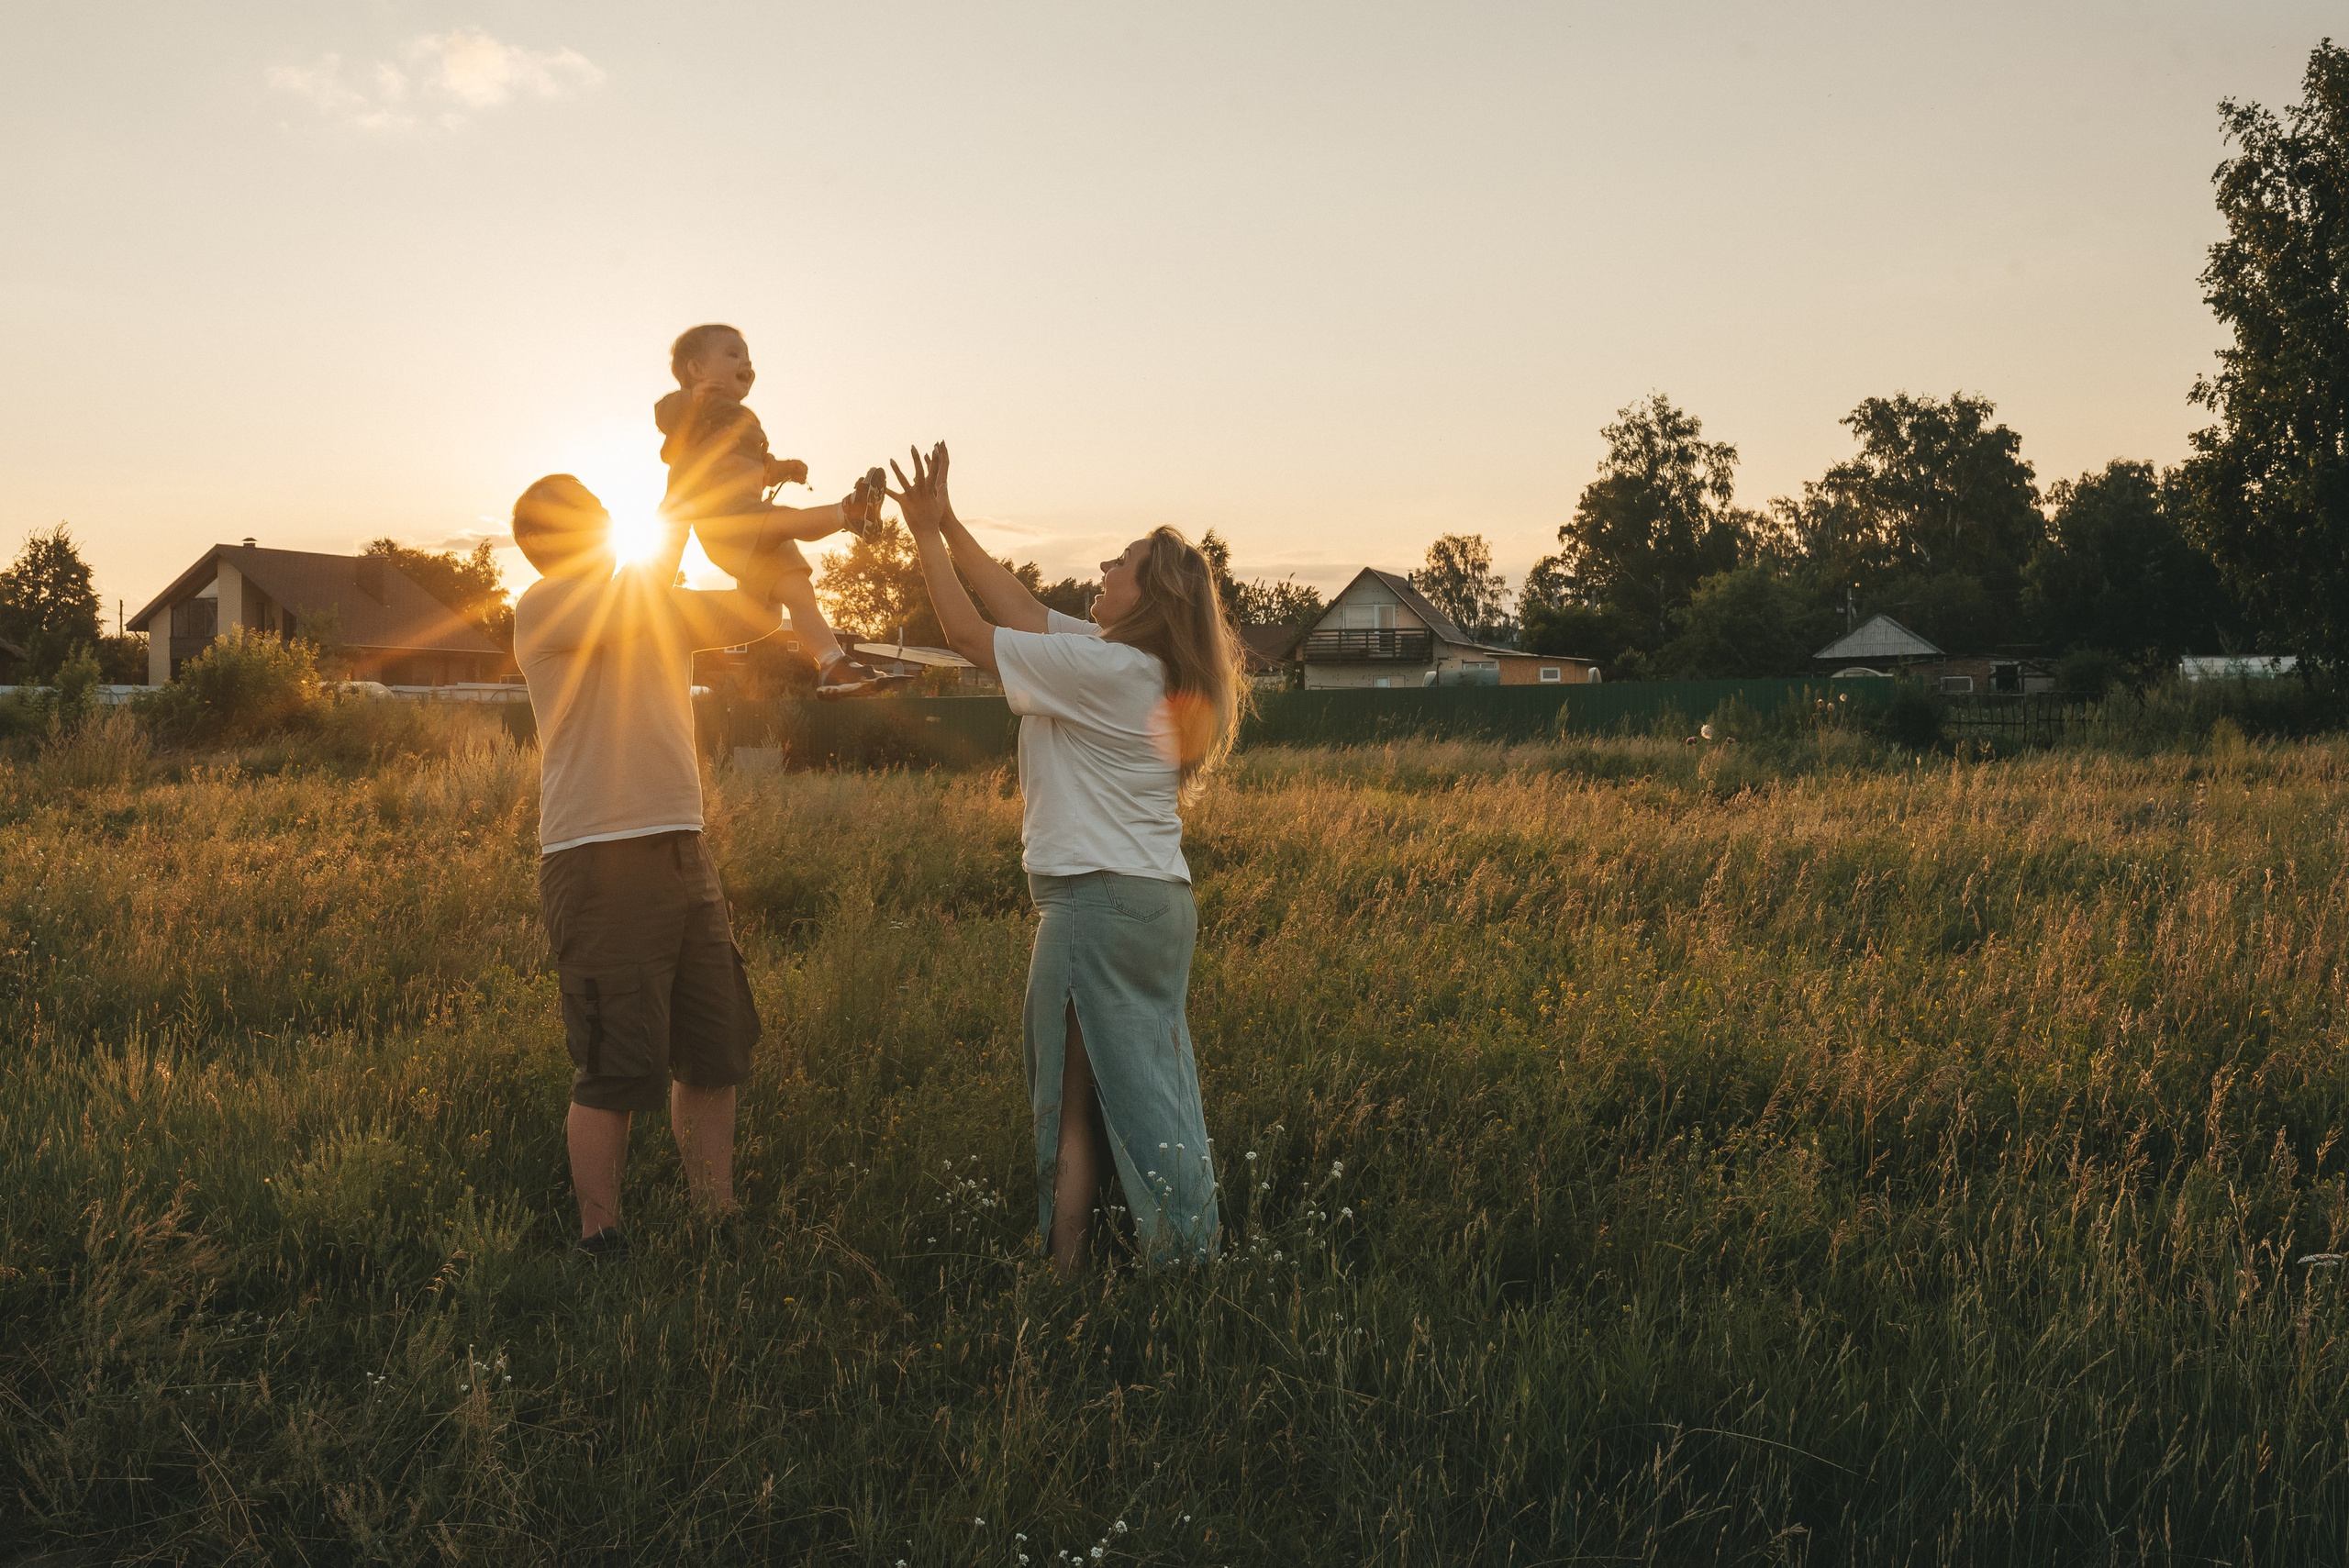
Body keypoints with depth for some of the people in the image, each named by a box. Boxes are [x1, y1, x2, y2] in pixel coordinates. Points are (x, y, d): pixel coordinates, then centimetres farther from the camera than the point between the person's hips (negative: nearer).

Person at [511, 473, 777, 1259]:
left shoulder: (665, 608, 18)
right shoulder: (541, 608, -4)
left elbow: (758, 613, 12)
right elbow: (629, 604, -20)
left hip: (683, 852, 8)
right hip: (600, 862, -8)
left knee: (715, 1052, 13)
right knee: (616, 1072, -4)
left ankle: (716, 1219, 24)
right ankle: (600, 1239, 8)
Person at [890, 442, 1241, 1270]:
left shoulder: (1101, 668, -15)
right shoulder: (1144, 664, 10)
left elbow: (968, 630, -8)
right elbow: (1024, 611, 15)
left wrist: (926, 534, 3)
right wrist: (948, 525, 13)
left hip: (1097, 899, -9)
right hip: (1160, 899, 9)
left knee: (1071, 1108, -2)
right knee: (1151, 1092, 13)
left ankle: (1066, 1272, 3)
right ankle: (1191, 1260, 18)